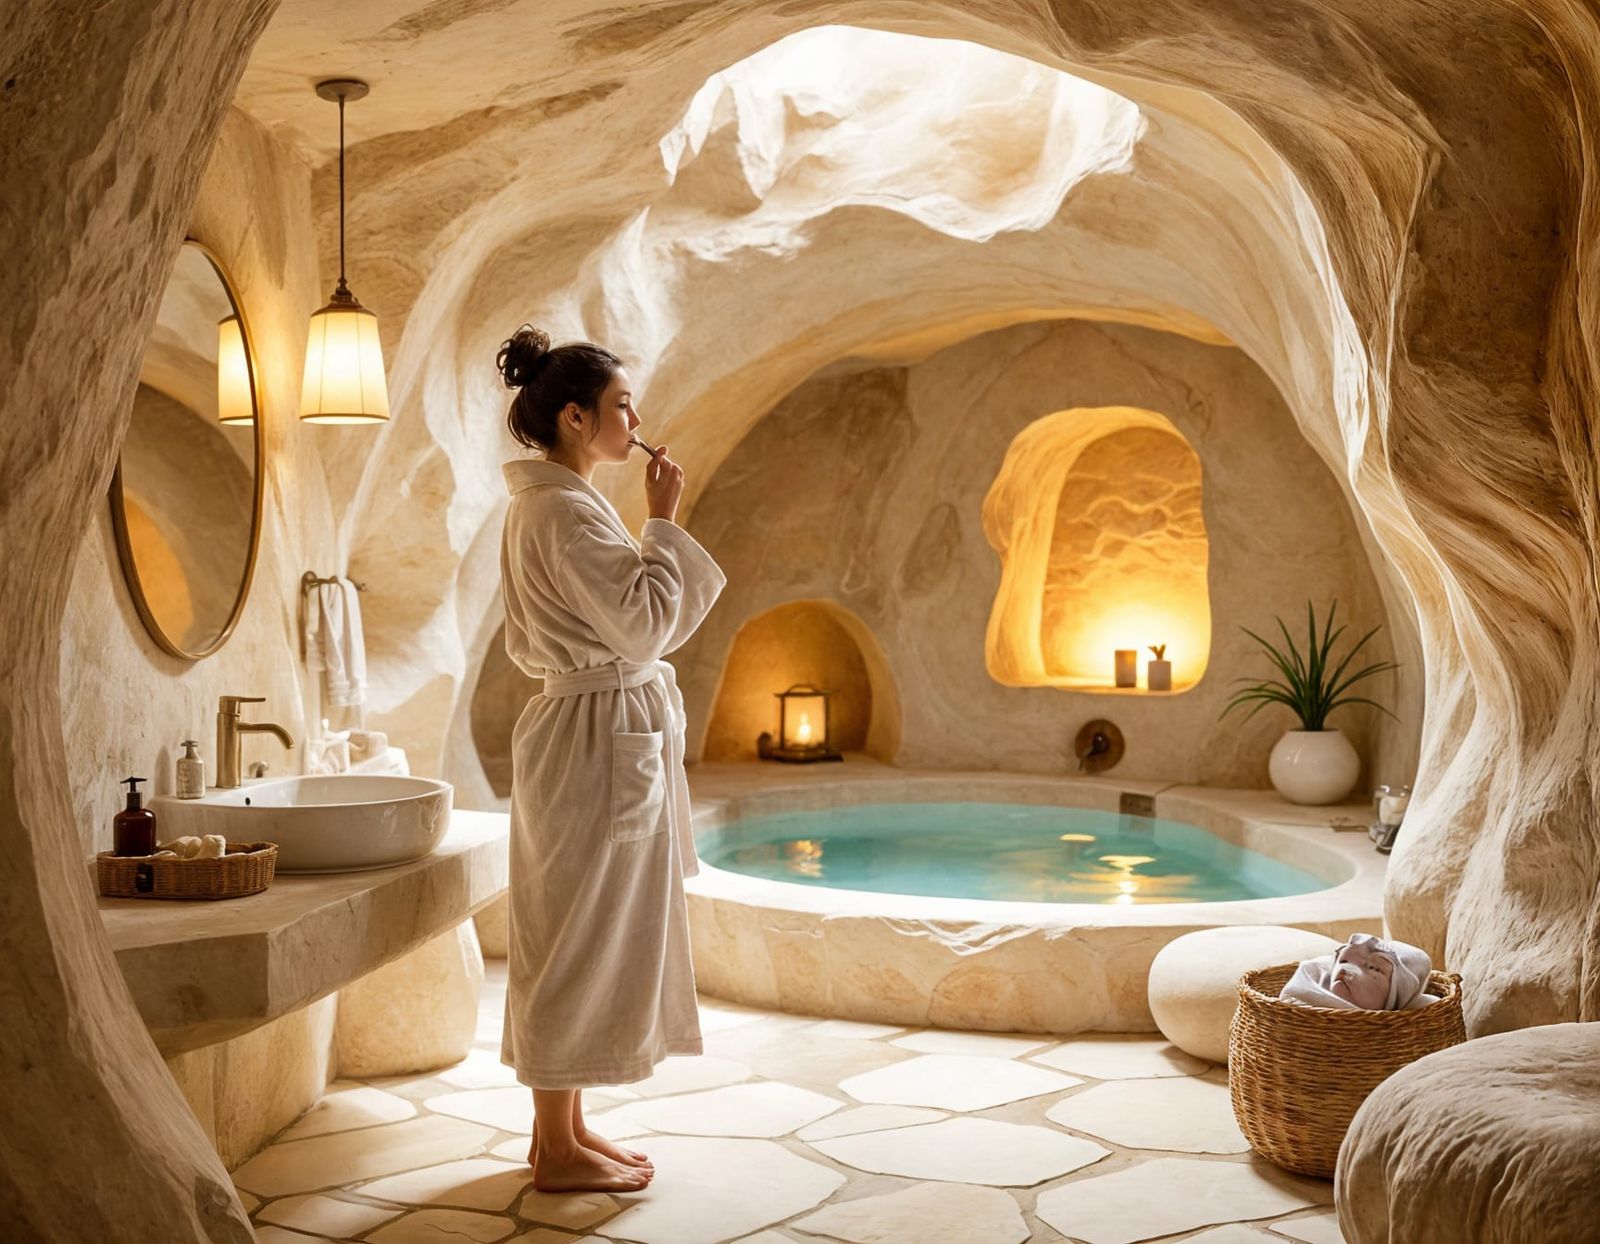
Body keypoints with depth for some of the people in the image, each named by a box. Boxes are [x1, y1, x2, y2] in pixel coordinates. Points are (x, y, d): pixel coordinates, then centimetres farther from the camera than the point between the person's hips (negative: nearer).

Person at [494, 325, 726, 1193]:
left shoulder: (545, 504, 14)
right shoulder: (567, 511, -18)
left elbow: (528, 647, 20)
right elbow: (644, 623, -21)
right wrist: (662, 521, -14)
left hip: (590, 735, 11)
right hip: (599, 738, -11)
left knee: (581, 942, 16)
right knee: (582, 942, -1)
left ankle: (565, 1126, 26)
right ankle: (557, 1150, 10)